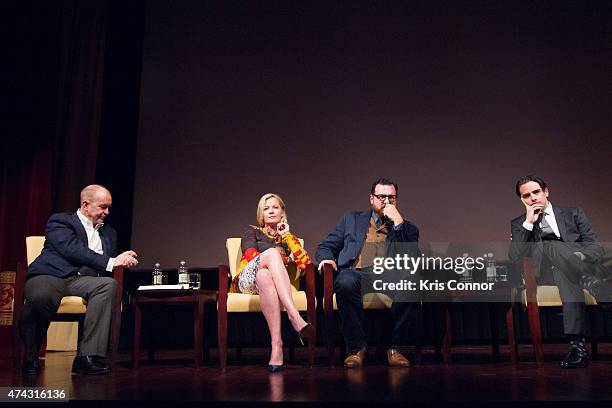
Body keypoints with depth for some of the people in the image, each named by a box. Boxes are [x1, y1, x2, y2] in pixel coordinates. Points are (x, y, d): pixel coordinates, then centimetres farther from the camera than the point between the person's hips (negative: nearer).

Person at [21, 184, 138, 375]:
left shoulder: (109, 233, 28)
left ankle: (87, 356, -34)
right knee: (41, 297, -40)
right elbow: (73, 250, -10)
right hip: (50, 276, -4)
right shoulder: (60, 221, 8)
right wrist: (110, 263, -17)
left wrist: (123, 261, 1)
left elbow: (109, 262, 25)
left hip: (80, 281, 5)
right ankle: (30, 358, -11)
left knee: (109, 284, -30)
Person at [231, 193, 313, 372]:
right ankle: (295, 317, -51)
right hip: (247, 280, -1)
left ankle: (276, 344, -53)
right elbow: (251, 255, 3)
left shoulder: (287, 236, 28)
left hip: (274, 279, 1)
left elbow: (305, 263, 10)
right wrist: (284, 260, 3)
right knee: (272, 252, -35)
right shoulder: (252, 231, 25)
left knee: (264, 275, -40)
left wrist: (287, 235, 9)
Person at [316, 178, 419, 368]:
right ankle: (356, 347, -18)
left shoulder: (407, 228, 22)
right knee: (345, 282, -36)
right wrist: (327, 259, -2)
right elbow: (325, 246, 22)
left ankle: (394, 347, -17)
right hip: (356, 273, 0)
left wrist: (398, 223, -2)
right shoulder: (352, 220, 25)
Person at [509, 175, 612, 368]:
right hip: (548, 271, 0)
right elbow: (514, 258, -1)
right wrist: (528, 223, -5)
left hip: (584, 264, 0)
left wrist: (580, 257, -16)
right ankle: (578, 343, -50)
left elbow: (596, 248, 8)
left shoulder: (574, 214, 18)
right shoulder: (518, 224, 17)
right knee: (559, 268, -38)